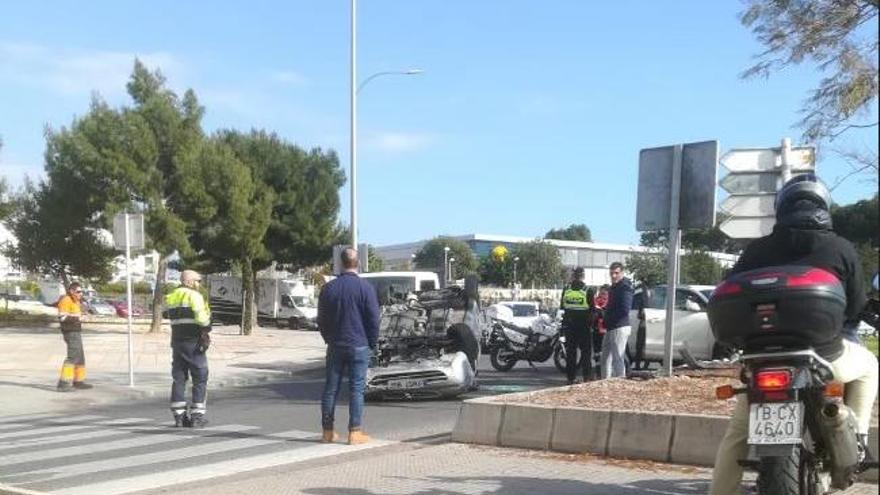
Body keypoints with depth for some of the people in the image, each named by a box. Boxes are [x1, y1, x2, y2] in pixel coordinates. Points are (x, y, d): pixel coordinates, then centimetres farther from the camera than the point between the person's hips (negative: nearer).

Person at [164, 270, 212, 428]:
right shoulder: (194, 296, -10)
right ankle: (197, 416, -2)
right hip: (194, 342, -6)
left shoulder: (171, 296, 12)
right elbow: (201, 318, -21)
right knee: (200, 379, 1)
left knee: (179, 379, 10)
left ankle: (179, 415, 8)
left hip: (177, 342, 6)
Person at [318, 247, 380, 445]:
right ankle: (355, 433, -2)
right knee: (356, 389, -1)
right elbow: (374, 319, -7)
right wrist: (372, 344, 3)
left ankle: (328, 432, 12)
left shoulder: (329, 288, 4)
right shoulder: (365, 288, -8)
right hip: (359, 346, -3)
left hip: (335, 347, 4)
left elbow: (321, 319, 10)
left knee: (331, 388, 8)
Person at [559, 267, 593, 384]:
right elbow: (592, 309, -5)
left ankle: (570, 378, 9)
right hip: (583, 325, -3)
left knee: (570, 352, 9)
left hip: (569, 325, 3)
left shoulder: (566, 290, 0)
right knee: (586, 351, 4)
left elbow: (562, 307, 10)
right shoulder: (588, 291, -10)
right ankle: (587, 377, 0)